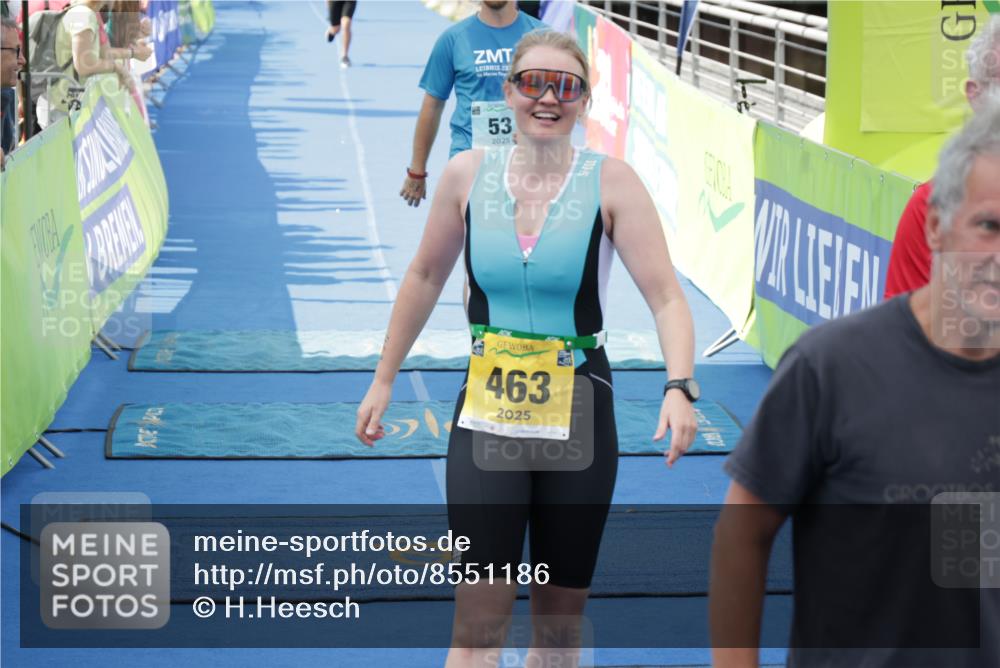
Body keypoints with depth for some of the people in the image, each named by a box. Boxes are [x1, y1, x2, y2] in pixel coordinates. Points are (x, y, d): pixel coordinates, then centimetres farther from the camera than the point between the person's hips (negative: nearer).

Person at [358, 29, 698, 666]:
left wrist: (679, 388, -31)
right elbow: (426, 277, 13)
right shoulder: (468, 174, -1)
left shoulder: (610, 181, -9)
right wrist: (384, 379, 15)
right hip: (486, 416, 1)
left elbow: (666, 295, -16)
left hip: (578, 418, -1)